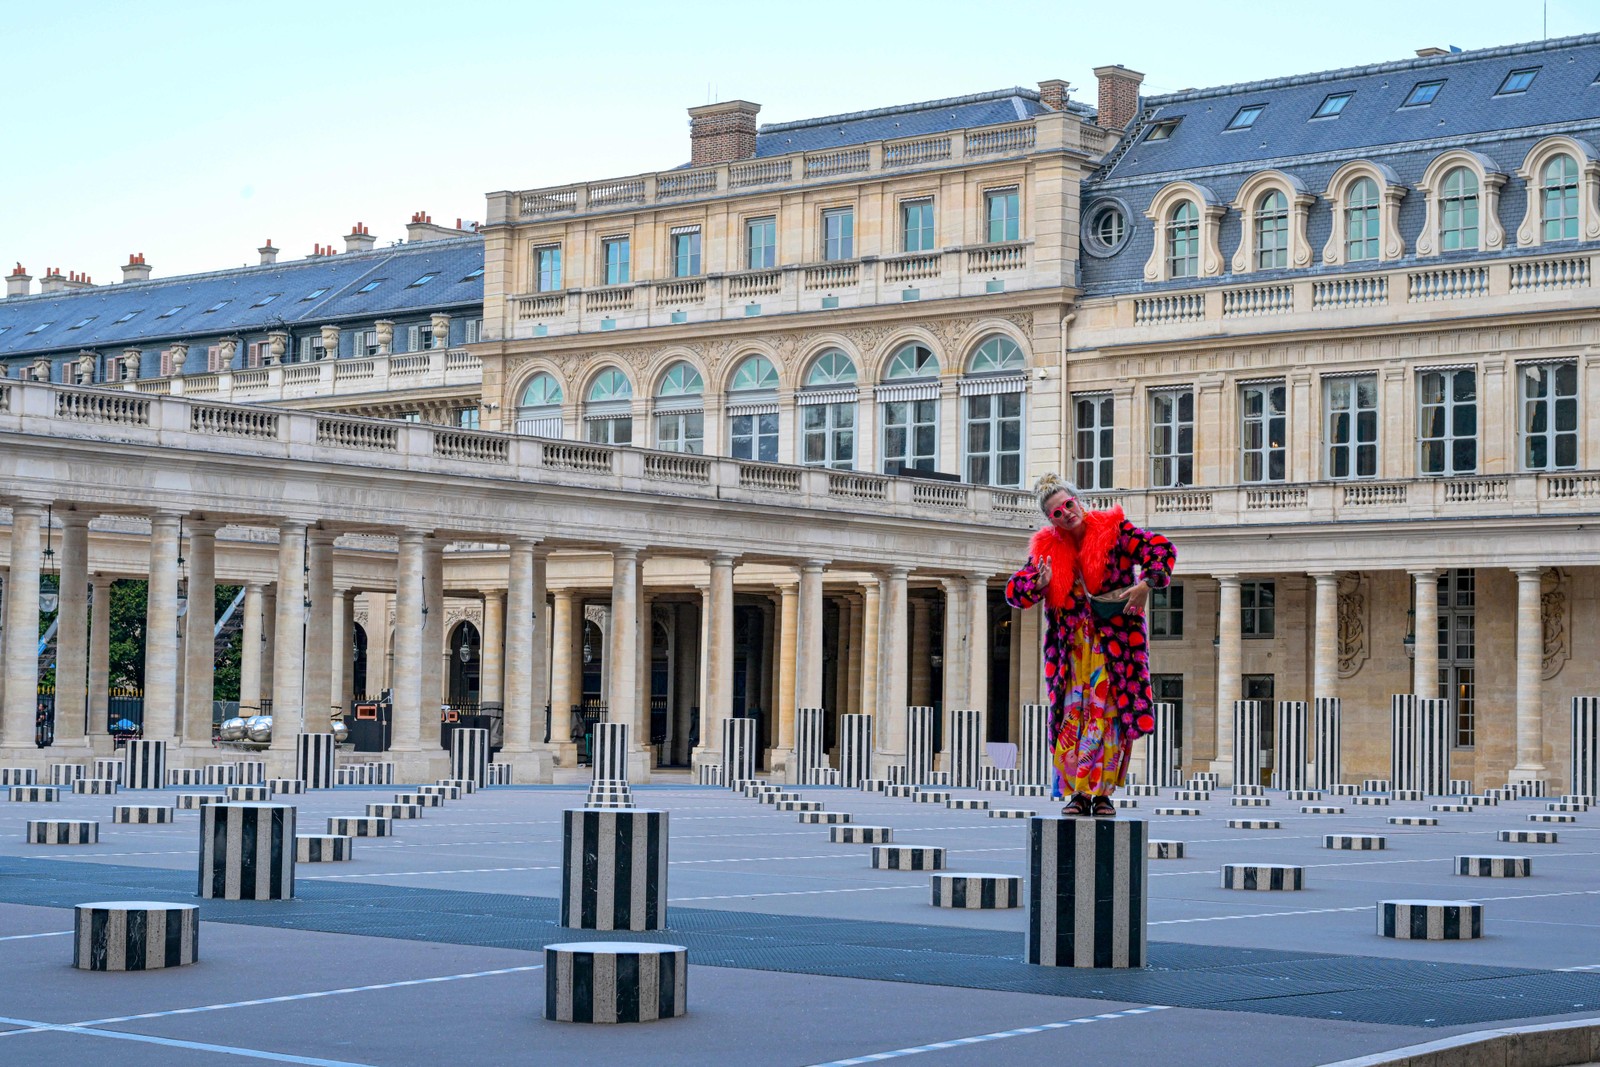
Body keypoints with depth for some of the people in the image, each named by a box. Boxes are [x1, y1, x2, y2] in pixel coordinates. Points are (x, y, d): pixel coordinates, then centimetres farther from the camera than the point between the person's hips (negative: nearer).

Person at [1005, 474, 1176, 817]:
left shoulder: (1113, 531, -3)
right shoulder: (1047, 548, 5)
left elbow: (1162, 549, -9)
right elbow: (1013, 591, 5)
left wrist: (1147, 584, -24)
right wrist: (1039, 584, -17)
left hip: (1113, 643, -2)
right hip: (1070, 645, 2)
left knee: (1108, 715, -6)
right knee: (1071, 717, -3)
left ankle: (1102, 793, 0)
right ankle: (1077, 793, 3)